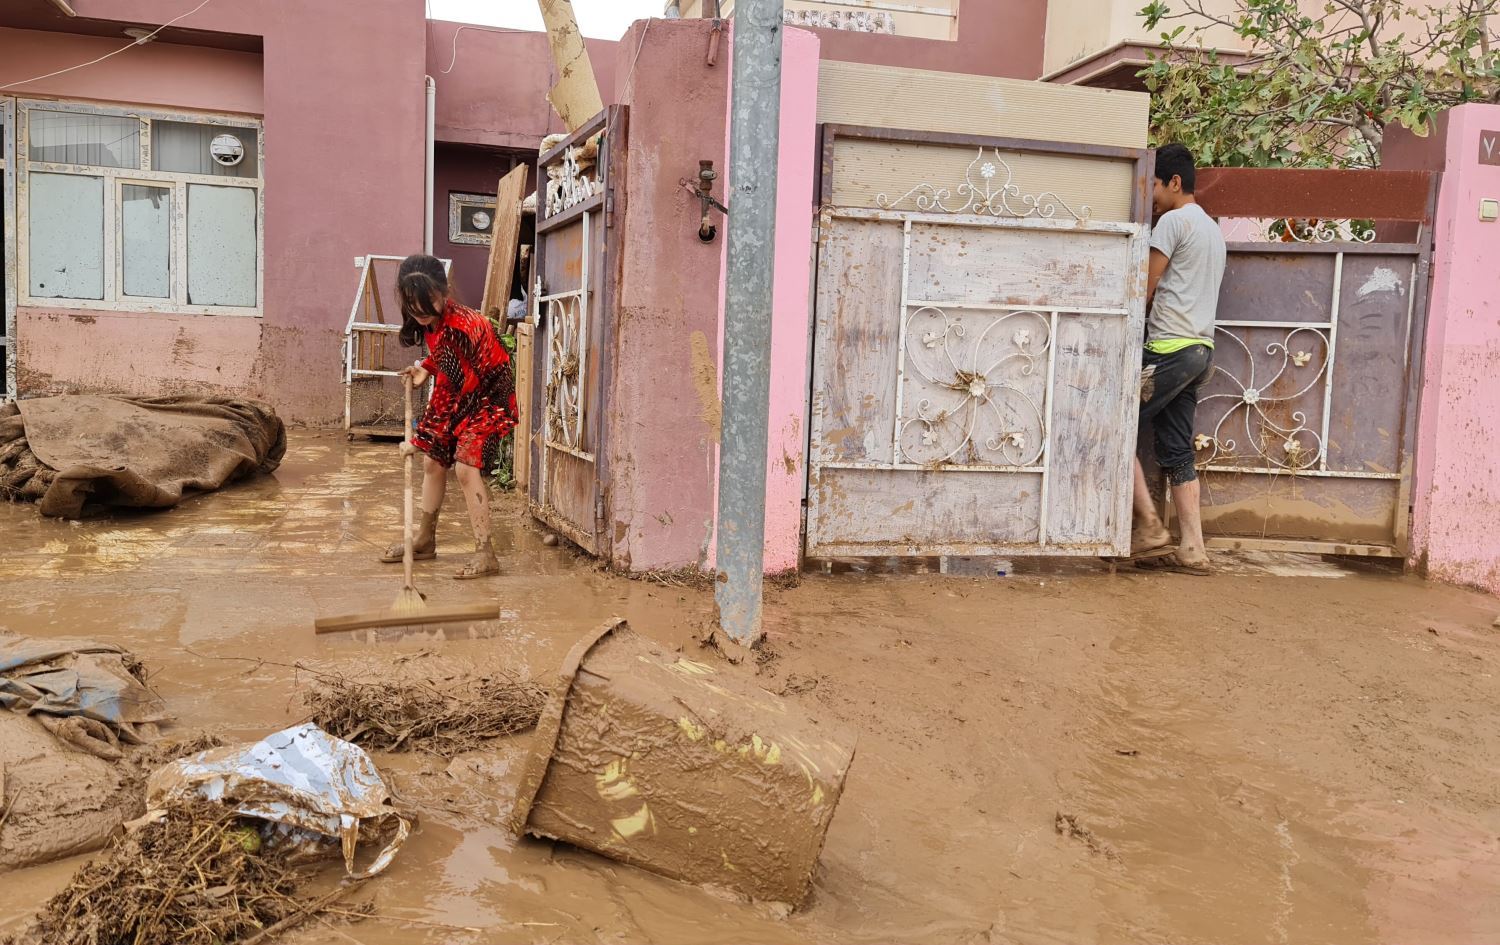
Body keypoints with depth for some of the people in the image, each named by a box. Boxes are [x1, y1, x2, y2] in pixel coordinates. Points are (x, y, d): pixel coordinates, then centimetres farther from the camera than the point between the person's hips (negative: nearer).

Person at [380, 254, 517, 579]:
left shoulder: (458, 327, -31)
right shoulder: (434, 321, -4)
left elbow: (447, 393, -31)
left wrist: (419, 438, -28)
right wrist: (425, 368, 0)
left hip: (487, 400, -9)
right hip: (459, 398, 9)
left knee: (466, 466, -21)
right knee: (434, 461, 12)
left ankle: (485, 553, -18)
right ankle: (424, 540, 27)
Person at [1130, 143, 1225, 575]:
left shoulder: (1172, 221, -6)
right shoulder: (1213, 229, 23)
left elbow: (1146, 290, -7)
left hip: (1171, 349, -9)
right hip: (1200, 349, 9)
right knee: (1177, 450, 8)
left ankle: (1149, 525, -4)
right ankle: (1192, 548, 6)